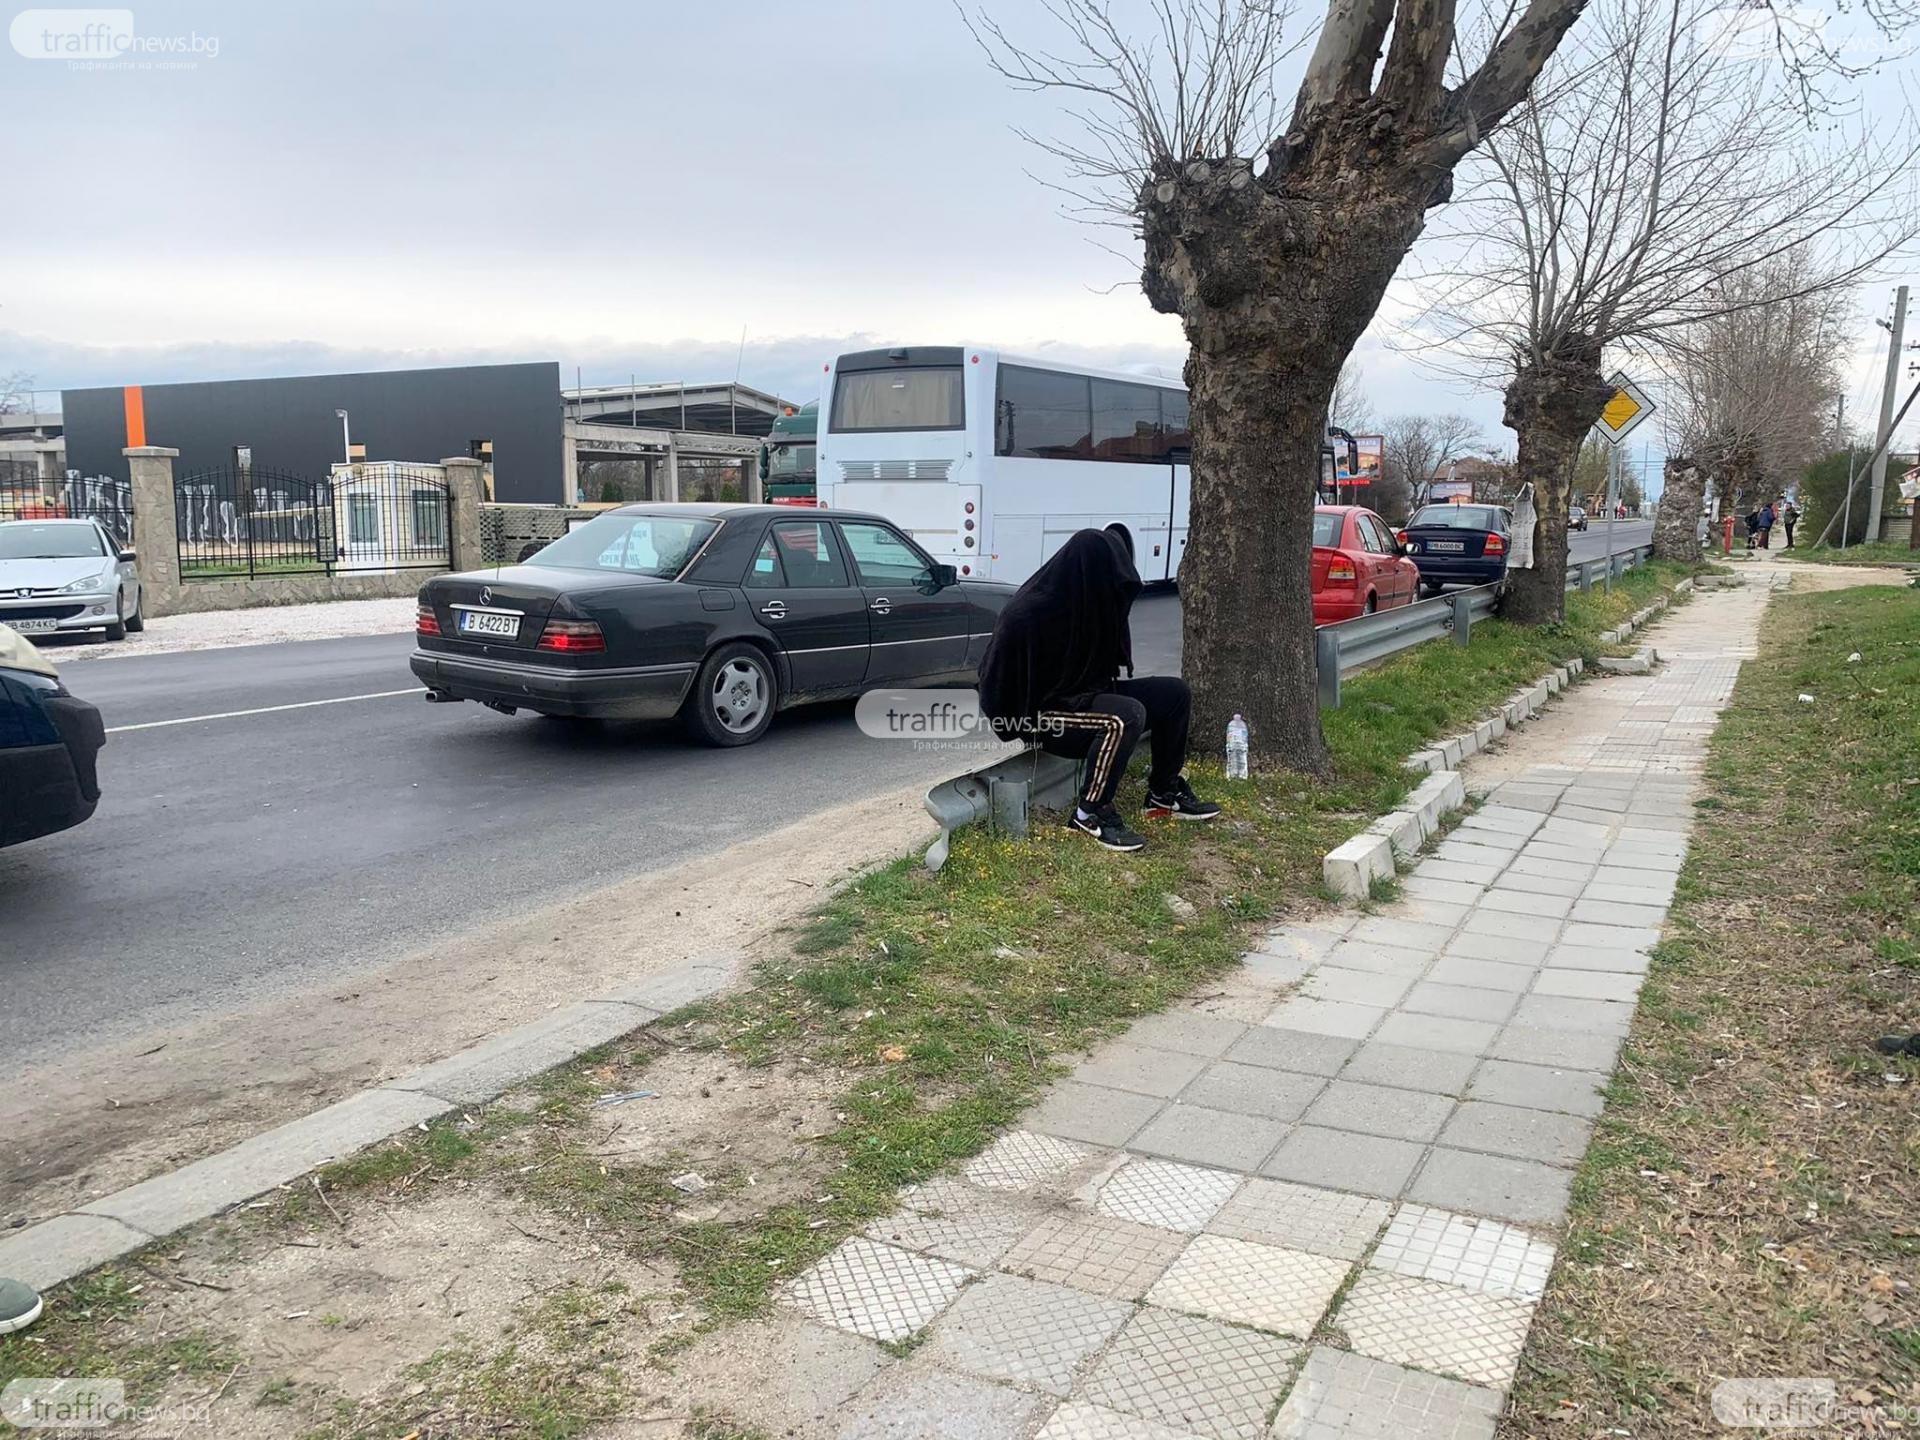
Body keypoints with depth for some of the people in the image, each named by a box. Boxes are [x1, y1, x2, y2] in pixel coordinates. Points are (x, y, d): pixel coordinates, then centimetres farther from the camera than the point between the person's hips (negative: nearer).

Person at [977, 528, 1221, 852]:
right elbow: (1002, 677, -18)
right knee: (1127, 715, -33)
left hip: (1087, 694, 9)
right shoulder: (1028, 614, -25)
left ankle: (1164, 793, 14)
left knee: (1174, 693, 3)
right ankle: (1090, 813, -19)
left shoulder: (1090, 601, 0)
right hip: (1043, 712, -9)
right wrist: (1027, 723, -14)